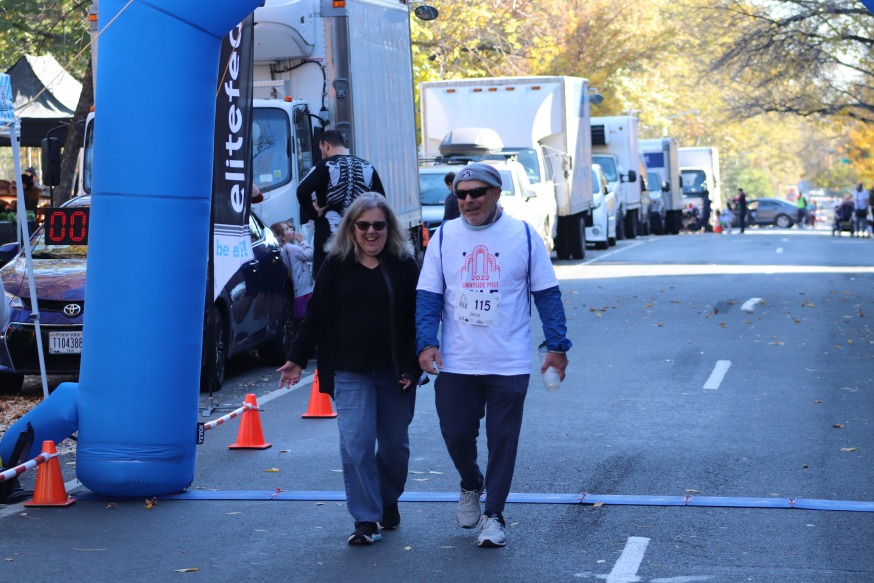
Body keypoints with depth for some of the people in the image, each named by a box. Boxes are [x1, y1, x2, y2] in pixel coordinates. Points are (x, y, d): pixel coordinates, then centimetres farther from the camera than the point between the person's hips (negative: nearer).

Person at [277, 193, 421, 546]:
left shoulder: (405, 265, 1)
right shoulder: (336, 266, 4)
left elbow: (419, 316, 1)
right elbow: (316, 316, 8)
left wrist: (413, 366, -7)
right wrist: (297, 359, 5)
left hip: (394, 372, 0)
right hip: (350, 372, 0)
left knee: (394, 443, 10)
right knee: (356, 444, -8)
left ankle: (389, 502, 33)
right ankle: (365, 520, -3)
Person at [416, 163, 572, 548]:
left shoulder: (522, 235, 0)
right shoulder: (444, 237, 3)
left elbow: (547, 294, 3)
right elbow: (428, 296, 3)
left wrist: (557, 346, -1)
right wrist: (426, 342, -10)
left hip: (509, 365, -1)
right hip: (455, 364, 1)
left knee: (502, 440, 2)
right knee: (455, 433, 6)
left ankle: (494, 515, 14)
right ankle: (471, 486, 36)